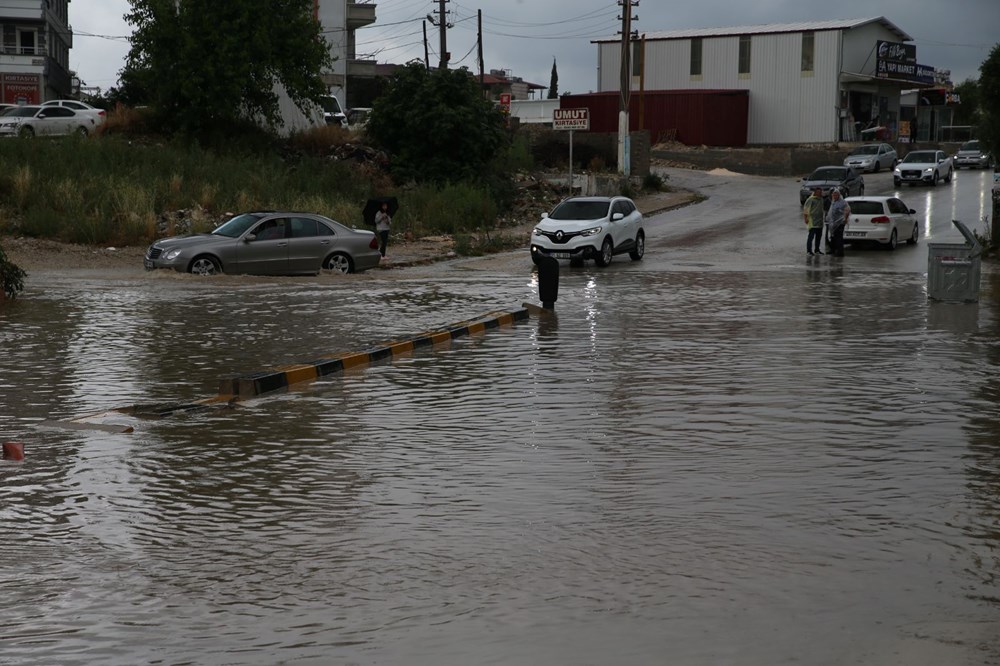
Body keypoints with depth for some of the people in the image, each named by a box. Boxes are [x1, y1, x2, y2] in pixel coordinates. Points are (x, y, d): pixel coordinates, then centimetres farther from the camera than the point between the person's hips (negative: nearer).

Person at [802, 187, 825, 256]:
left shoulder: (821, 199, 11)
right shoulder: (810, 200, -11)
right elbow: (805, 209, -12)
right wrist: (806, 218, -18)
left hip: (820, 221, 8)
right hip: (813, 221, -8)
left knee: (819, 235, 11)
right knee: (811, 235, -10)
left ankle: (817, 250, 21)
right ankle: (809, 251, -9)